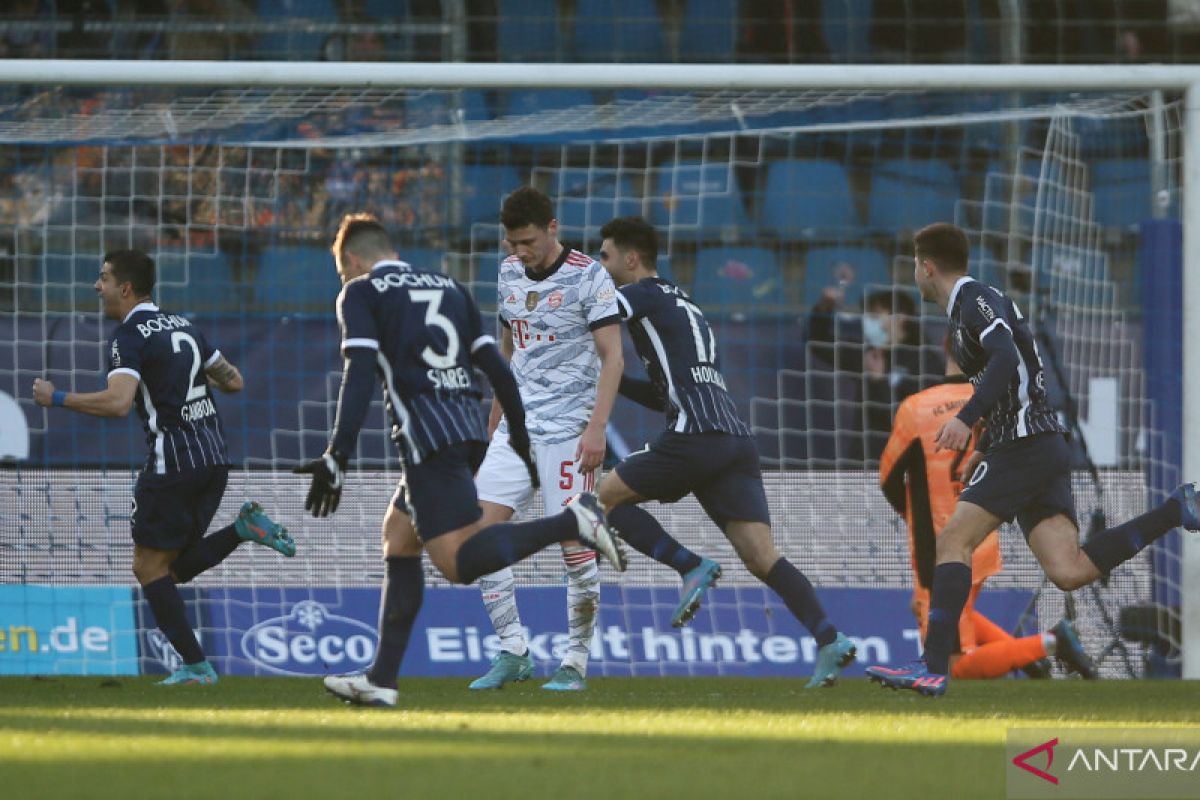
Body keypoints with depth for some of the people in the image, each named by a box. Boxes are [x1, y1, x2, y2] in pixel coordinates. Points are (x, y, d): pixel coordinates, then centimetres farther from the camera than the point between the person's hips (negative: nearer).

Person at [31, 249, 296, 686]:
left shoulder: (129, 337, -9)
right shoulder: (183, 326, 15)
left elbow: (118, 402, -24)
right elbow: (233, 381, 20)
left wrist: (56, 399, -14)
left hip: (172, 461, -8)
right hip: (214, 458, 8)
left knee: (149, 566, 3)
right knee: (177, 565, 18)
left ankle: (195, 666, -2)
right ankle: (244, 528, -3)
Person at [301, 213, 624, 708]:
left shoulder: (360, 293, 5)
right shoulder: (449, 288, 23)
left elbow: (359, 375, -10)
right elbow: (496, 368, 18)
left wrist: (336, 458, -14)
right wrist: (520, 441, 24)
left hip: (427, 434, -8)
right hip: (469, 427, 8)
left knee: (459, 561, -13)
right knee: (398, 538, 18)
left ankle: (571, 522, -27)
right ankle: (381, 680, 16)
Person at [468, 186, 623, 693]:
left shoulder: (588, 278, -8)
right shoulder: (509, 275, 10)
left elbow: (613, 357, -10)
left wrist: (596, 428, -19)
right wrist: (495, 418, 21)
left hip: (568, 429, -6)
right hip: (517, 427, 6)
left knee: (575, 545, -7)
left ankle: (575, 663, 3)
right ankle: (513, 653, 3)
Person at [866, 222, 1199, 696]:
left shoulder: (977, 302, -6)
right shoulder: (969, 307, 24)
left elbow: (1006, 359, -25)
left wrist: (966, 419, -34)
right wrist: (984, 449, 32)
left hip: (1025, 447, -9)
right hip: (1043, 448, 9)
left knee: (953, 541, -12)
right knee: (1068, 572, -6)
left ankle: (934, 668, -18)